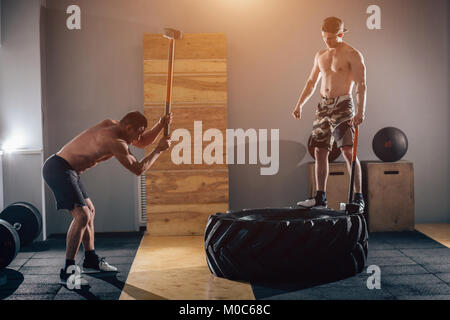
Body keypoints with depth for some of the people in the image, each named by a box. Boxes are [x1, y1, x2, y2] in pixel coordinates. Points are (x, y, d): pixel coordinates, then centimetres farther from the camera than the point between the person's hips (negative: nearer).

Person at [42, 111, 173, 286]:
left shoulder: (114, 126, 9)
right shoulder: (115, 141, -21)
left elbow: (143, 142, 22)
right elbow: (138, 169, -15)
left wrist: (161, 124, 9)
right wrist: (159, 149, -7)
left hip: (63, 169, 11)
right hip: (58, 168, -11)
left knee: (89, 210, 18)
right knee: (82, 215, -19)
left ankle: (91, 260, 29)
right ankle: (68, 271, -12)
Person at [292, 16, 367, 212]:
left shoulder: (352, 55, -5)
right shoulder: (320, 55, 15)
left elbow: (361, 85, -11)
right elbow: (312, 82, 24)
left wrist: (360, 112, -22)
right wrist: (299, 105, 16)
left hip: (343, 105, -6)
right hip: (323, 105, 7)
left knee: (348, 151, -13)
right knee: (320, 151, 5)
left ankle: (358, 198, -9)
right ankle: (320, 197, 13)